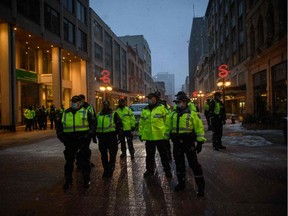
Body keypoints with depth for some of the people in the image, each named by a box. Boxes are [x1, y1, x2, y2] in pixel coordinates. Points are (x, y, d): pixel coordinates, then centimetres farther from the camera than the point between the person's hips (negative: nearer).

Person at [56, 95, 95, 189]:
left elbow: (93, 124, 0)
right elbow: (58, 125, 17)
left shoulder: (85, 112, 2)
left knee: (85, 160, 5)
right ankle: (68, 181, 20)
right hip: (70, 140, 3)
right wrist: (60, 135, 3)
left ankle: (86, 180, 18)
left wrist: (89, 134, -13)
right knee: (69, 161, 9)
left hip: (83, 139, -3)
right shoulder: (65, 113, 11)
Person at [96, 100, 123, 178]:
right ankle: (105, 169, 23)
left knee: (112, 154, -1)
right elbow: (95, 125, 23)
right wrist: (97, 133, 11)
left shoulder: (114, 114, 0)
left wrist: (116, 132, -8)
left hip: (111, 136, -5)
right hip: (101, 136, 5)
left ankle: (111, 170, 10)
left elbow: (119, 123, -2)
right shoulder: (99, 114, 15)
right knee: (103, 155, 11)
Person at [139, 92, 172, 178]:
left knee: (163, 154, 8)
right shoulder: (145, 110, 10)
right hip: (148, 136, 4)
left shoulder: (161, 108, -2)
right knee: (149, 155, 13)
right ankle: (149, 170, 28)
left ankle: (167, 170, 21)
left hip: (160, 135, -3)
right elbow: (141, 123, 12)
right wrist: (140, 133, 9)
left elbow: (167, 120, -2)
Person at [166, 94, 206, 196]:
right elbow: (168, 127, 15)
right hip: (177, 143, 5)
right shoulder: (173, 114, 9)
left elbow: (199, 127, -6)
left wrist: (200, 142, -11)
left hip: (189, 142, -5)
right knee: (179, 163, 14)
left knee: (194, 164, -3)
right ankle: (181, 183, 31)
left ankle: (201, 186, 8)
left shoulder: (192, 114, -5)